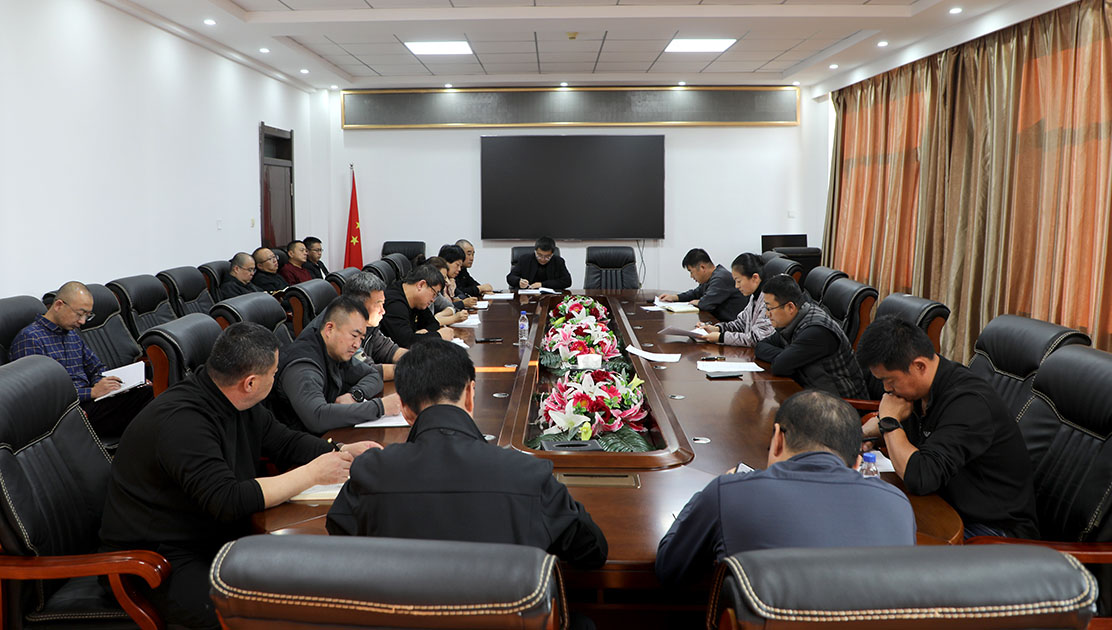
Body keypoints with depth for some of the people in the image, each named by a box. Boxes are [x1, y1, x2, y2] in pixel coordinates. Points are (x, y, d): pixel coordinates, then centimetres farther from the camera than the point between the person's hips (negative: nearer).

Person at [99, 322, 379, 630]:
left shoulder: (240, 405, 1)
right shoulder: (181, 422, -27)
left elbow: (284, 441, 15)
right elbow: (228, 501, -33)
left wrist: (344, 452, -1)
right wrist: (312, 473, -26)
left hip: (219, 534, 9)